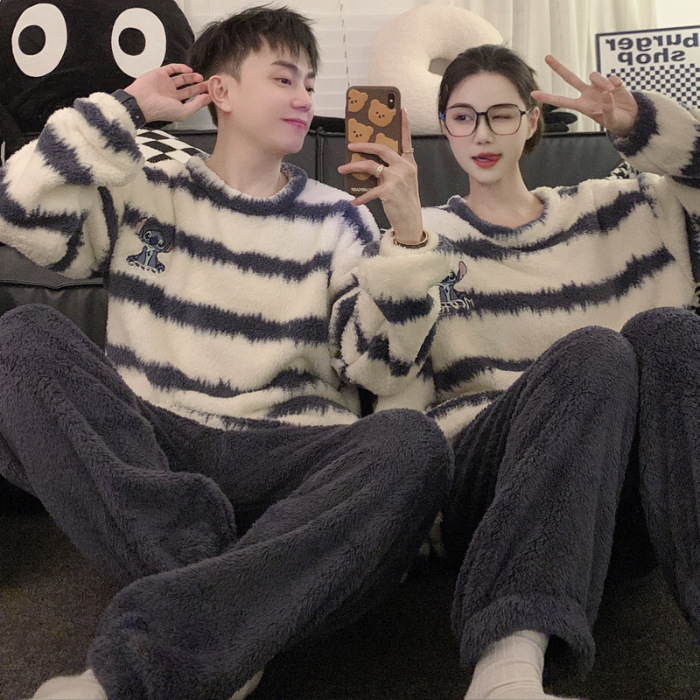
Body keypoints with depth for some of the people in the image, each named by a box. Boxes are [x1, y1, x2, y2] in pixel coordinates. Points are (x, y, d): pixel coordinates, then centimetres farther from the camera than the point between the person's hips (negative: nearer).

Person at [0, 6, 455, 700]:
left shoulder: (335, 219, 11)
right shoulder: (147, 192, 12)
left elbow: (379, 366, 0)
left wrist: (407, 234, -12)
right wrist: (125, 108, 0)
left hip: (285, 456, 0)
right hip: (138, 448, 1)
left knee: (412, 445, -30)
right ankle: (201, 581, -31)